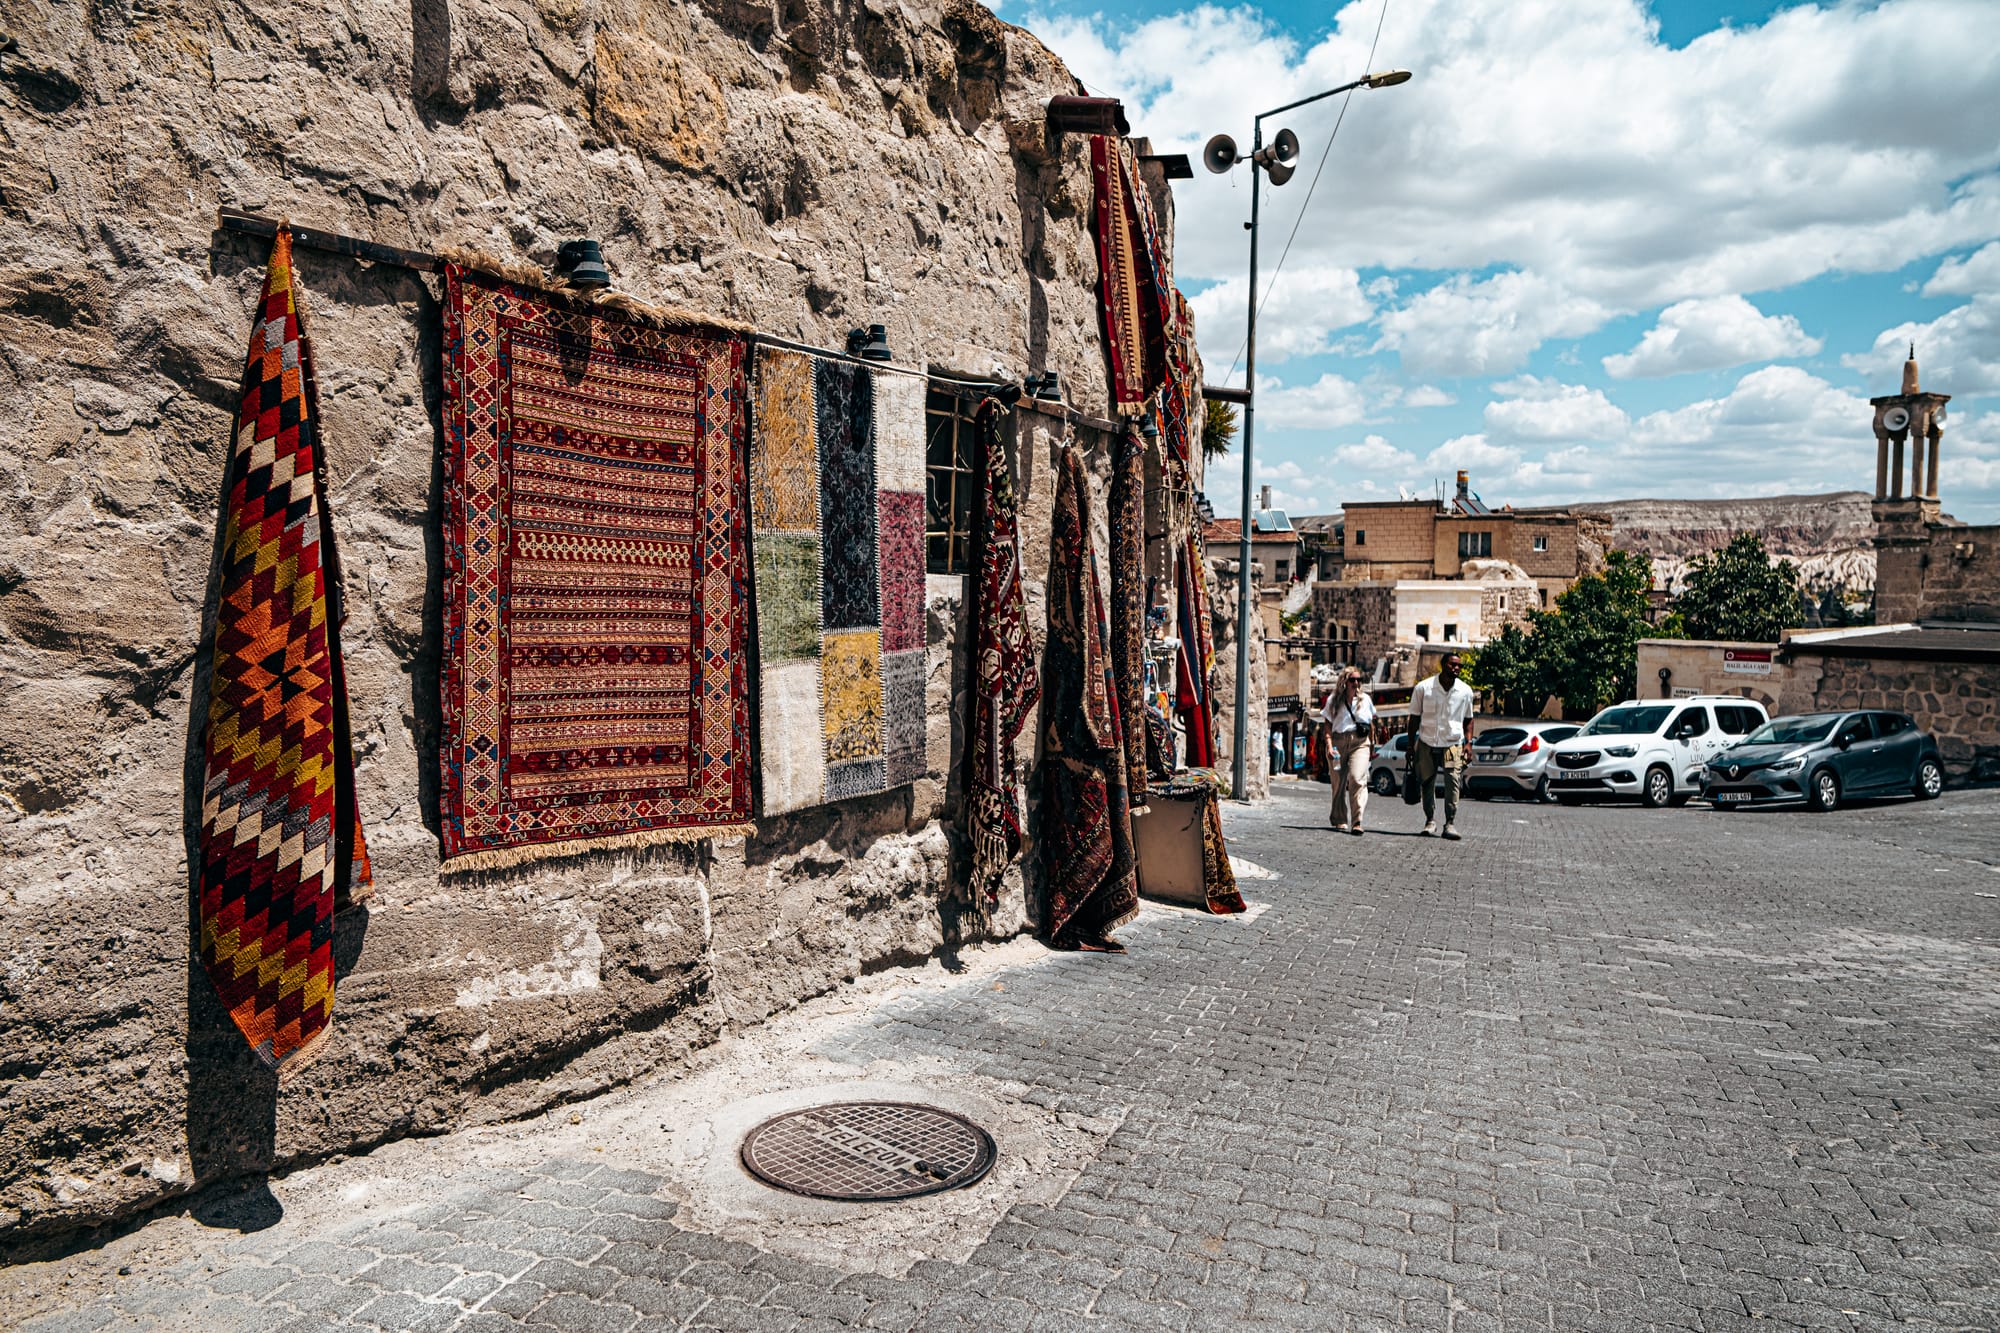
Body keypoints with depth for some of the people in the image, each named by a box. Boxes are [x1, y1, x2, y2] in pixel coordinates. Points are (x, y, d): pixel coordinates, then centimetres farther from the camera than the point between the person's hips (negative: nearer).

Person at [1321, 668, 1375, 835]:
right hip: (1338, 742, 0)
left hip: (1360, 743, 0)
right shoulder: (1333, 700, 7)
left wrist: (1372, 747, 16)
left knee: (1357, 778, -18)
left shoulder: (1365, 699, 12)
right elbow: (1328, 724, 5)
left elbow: (1371, 725, 18)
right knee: (1339, 782, 2)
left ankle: (1356, 822, -20)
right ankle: (1339, 820, 17)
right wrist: (1329, 744, -6)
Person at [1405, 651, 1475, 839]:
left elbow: (1468, 719, 14)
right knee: (1427, 783, 4)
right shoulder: (1423, 688, -3)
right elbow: (1414, 718, 4)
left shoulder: (1465, 691, 3)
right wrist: (1411, 746, 1)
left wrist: (1468, 742, 2)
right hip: (1427, 744, 0)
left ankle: (1450, 823, -12)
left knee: (1453, 780, -15)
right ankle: (1430, 820, 19)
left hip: (1453, 744, 0)